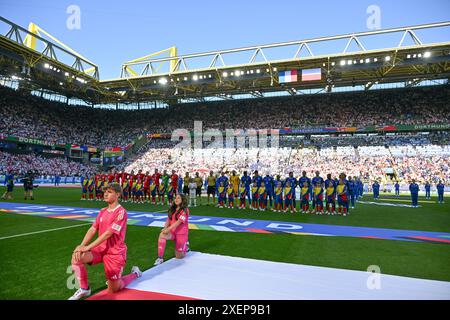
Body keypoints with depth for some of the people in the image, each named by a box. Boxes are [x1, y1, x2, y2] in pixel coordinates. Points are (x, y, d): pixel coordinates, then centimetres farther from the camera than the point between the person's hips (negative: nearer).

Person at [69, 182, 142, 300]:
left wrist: (87, 247, -24)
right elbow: (92, 230, -1)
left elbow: (108, 233, -23)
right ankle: (84, 289, -1)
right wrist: (81, 245, -17)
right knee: (77, 256, -19)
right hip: (101, 249, 6)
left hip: (115, 252, -6)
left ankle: (135, 273, 30)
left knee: (113, 289, 2)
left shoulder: (121, 212, -18)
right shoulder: (103, 211, 6)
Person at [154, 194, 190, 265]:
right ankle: (160, 258, -24)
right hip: (172, 232, 5)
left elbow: (178, 222, -21)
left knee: (179, 256, 2)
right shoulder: (172, 209, 9)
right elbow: (168, 219, 3)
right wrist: (165, 228, -16)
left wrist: (168, 229, -27)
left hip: (182, 233, -5)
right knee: (162, 235, -30)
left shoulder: (184, 210, -12)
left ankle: (185, 245, 33)